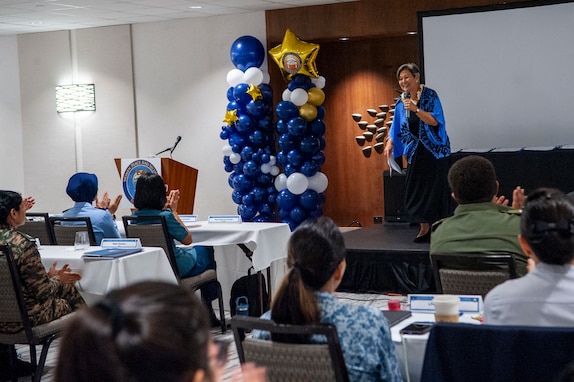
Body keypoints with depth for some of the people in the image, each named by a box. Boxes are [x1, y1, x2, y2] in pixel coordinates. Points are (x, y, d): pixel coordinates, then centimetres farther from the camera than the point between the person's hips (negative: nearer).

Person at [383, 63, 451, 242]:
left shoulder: (430, 95, -9)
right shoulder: (401, 101, 6)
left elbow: (434, 121, -17)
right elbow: (396, 126, 13)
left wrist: (416, 109, -26)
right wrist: (389, 143, 0)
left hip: (434, 150, -5)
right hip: (415, 151, 5)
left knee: (434, 188, -5)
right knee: (415, 189, 2)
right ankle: (424, 228, 11)